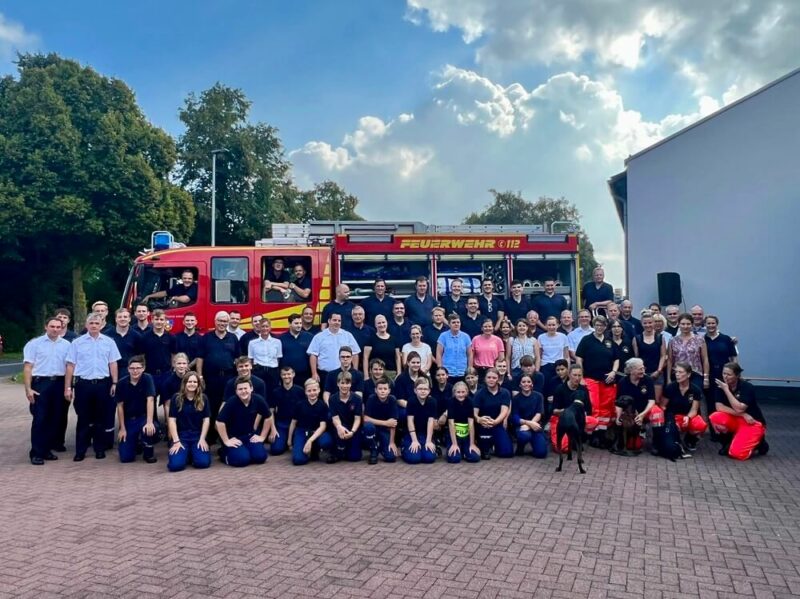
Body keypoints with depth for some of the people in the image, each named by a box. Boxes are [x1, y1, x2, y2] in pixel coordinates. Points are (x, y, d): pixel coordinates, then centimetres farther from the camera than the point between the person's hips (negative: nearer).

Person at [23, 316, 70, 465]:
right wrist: (28, 389, -11)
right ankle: (36, 453, 5)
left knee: (54, 419, 8)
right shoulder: (34, 343, -2)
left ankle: (47, 449, 19)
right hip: (40, 383, -4)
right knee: (39, 419, -3)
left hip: (59, 383, 4)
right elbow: (27, 367, -5)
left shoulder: (66, 344, 7)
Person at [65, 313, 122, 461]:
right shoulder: (77, 342, 3)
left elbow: (113, 364, 6)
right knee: (83, 419, 5)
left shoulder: (109, 342, 5)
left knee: (101, 418, 8)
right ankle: (80, 450, 13)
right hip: (83, 384, -1)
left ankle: (100, 448, 19)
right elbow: (70, 365, 3)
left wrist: (114, 383, -1)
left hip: (103, 384, 1)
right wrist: (68, 387, 0)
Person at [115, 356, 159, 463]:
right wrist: (122, 428, -3)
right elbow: (120, 406, 0)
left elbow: (150, 400, -23)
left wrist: (149, 422, -34)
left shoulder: (147, 379, -13)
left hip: (144, 417, -2)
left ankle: (149, 453, -6)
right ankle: (136, 441, 28)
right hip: (128, 419, 2)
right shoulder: (122, 383, -5)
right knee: (125, 457, -8)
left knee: (150, 430, -38)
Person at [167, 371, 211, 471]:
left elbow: (206, 419, 2)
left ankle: (193, 452, 12)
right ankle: (186, 453, 11)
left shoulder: (203, 399, 3)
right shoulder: (176, 398, -1)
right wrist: (176, 441, -11)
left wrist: (202, 439, -7)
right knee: (175, 465, -24)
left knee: (203, 462, -23)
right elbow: (172, 420, -4)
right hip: (181, 436, -1)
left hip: (198, 436, 1)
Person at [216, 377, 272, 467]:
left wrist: (262, 436, 2)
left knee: (261, 456, -16)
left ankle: (246, 450, 17)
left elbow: (268, 418, 1)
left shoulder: (259, 400, -13)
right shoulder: (231, 402, -23)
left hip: (249, 435, 3)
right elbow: (220, 422, -20)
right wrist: (226, 441, -16)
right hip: (233, 437, -3)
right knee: (242, 459, -24)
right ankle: (224, 452, 8)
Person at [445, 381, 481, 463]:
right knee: (454, 458, -22)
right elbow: (451, 423, -16)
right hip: (453, 435, -2)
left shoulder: (469, 401, -7)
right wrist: (454, 444, -20)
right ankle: (458, 450, 12)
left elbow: (471, 423, -9)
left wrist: (472, 444, -12)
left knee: (475, 457, -16)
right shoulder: (451, 402, -12)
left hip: (466, 435, 2)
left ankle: (464, 451, 16)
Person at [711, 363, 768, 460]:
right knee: (715, 418, -27)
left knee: (736, 453, -21)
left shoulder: (747, 387, -19)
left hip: (752, 422, -5)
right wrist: (743, 415, -22)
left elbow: (739, 409, -29)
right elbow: (719, 407, -15)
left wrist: (726, 390, -28)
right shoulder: (722, 386, -5)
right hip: (735, 420, 5)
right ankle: (728, 442, 1)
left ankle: (758, 443, 10)